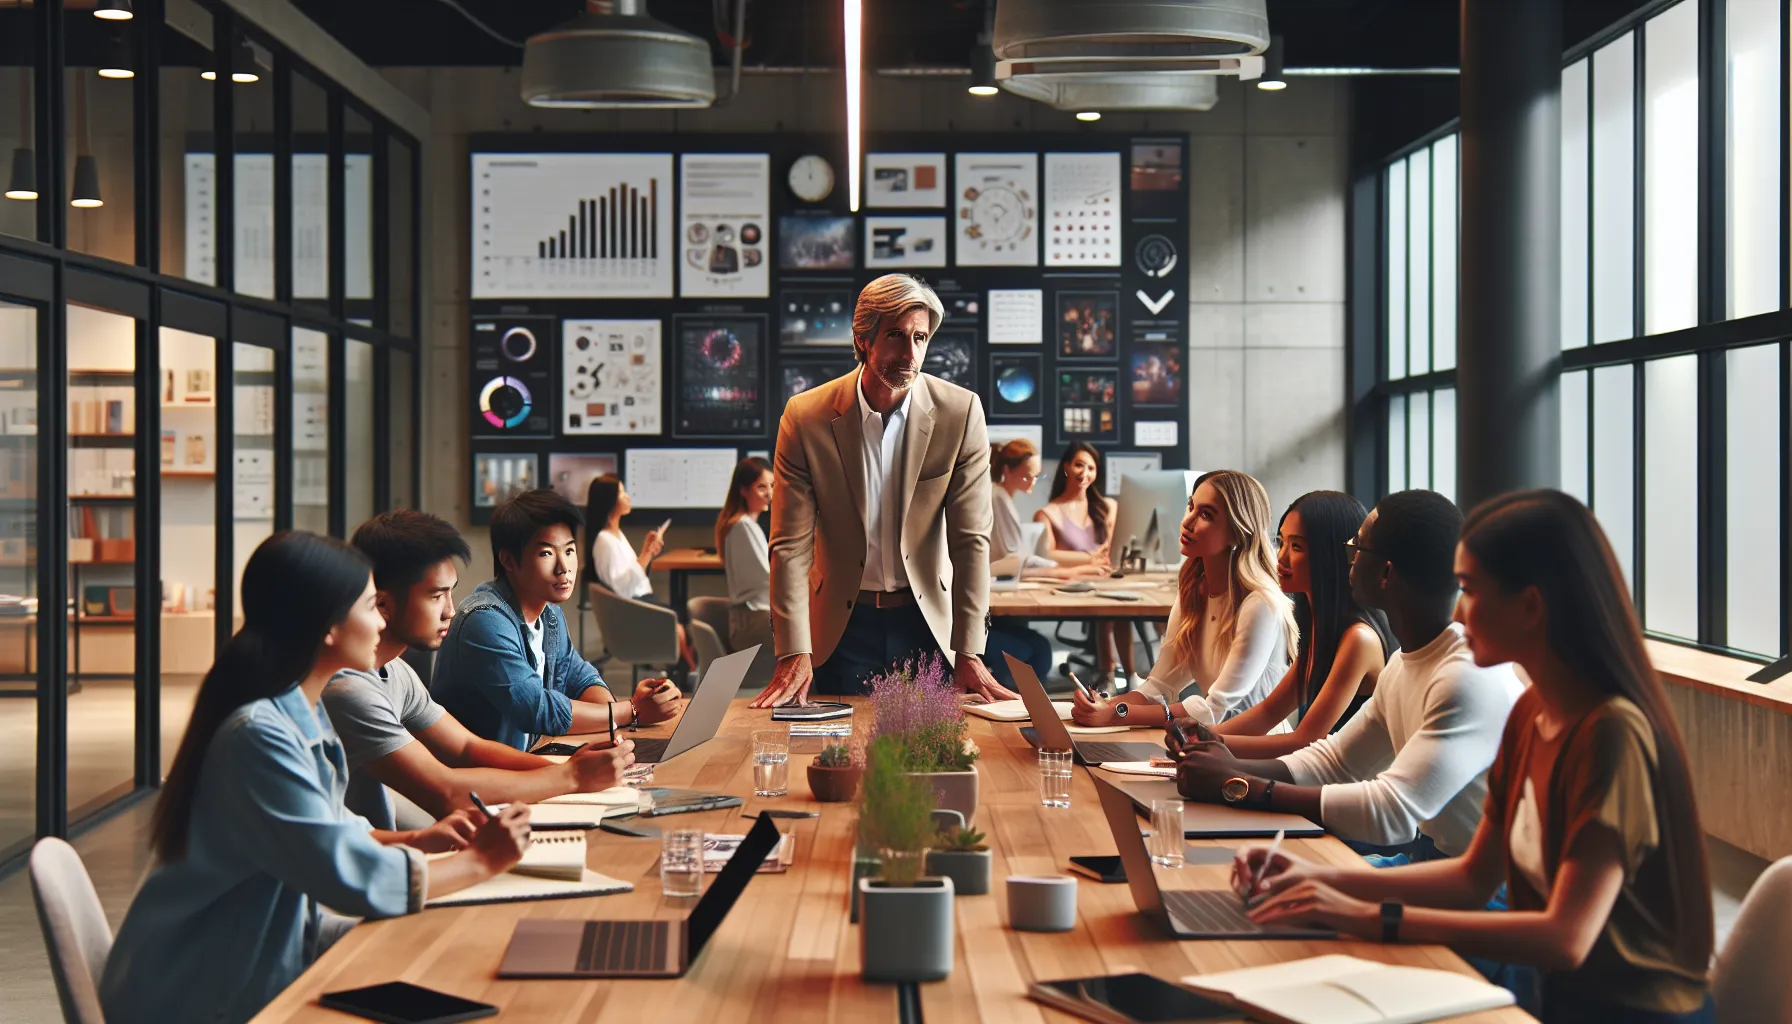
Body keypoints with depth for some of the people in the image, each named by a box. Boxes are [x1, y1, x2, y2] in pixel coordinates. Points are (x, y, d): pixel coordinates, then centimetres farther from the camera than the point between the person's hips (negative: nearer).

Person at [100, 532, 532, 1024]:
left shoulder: (305, 719, 5)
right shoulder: (259, 736, -24)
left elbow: (331, 835, 16)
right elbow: (353, 878, -26)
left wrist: (428, 839, 0)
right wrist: (479, 862, -14)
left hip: (268, 953, 8)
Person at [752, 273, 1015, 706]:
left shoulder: (961, 412, -9)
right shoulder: (805, 417, -10)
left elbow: (971, 539, -8)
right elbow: (791, 544, -9)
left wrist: (969, 654, -13)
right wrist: (793, 655, -16)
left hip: (927, 621, 0)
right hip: (840, 626, 0)